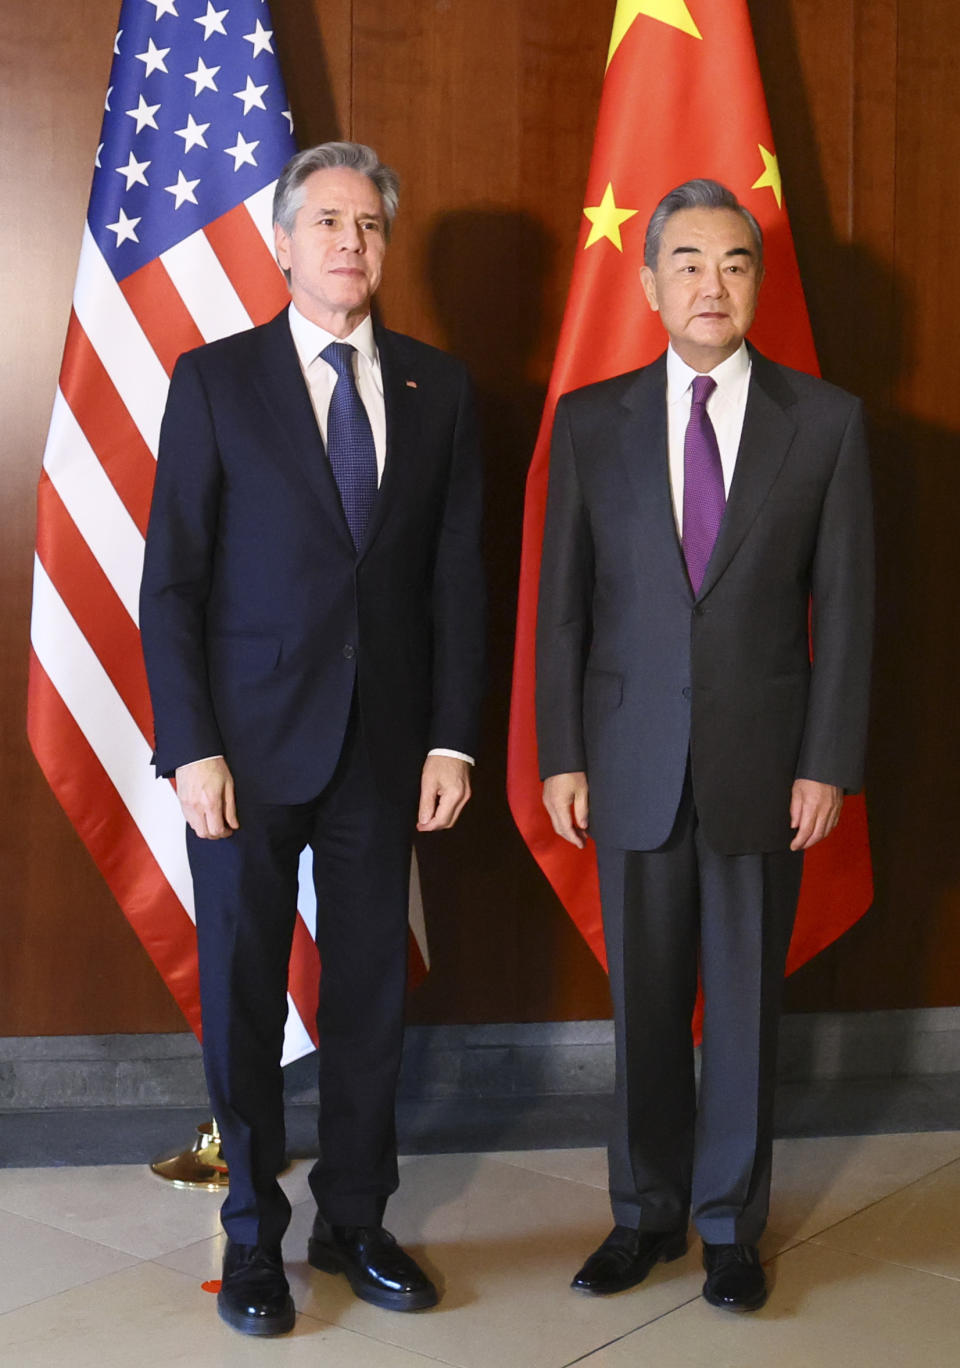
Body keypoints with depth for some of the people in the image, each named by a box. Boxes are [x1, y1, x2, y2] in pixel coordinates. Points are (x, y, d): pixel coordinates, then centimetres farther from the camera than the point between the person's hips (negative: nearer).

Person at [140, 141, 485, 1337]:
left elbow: (457, 575, 6)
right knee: (242, 990, 7)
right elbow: (171, 579, -4)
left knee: (370, 988, 9)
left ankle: (355, 1219, 26)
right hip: (248, 741, -2)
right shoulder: (216, 379, -1)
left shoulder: (437, 387, 7)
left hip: (384, 742, 2)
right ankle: (253, 1233, 23)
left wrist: (452, 738, 0)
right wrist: (189, 747, -11)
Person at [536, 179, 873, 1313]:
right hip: (633, 763, 1)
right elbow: (561, 601, 3)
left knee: (744, 1001, 9)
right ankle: (647, 1213, 28)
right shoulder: (591, 421, 3)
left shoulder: (826, 421, 0)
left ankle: (731, 1224, 26)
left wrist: (829, 762, -6)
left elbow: (845, 607, -1)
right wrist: (559, 754, -1)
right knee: (644, 1001, 11)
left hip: (763, 763, -1)